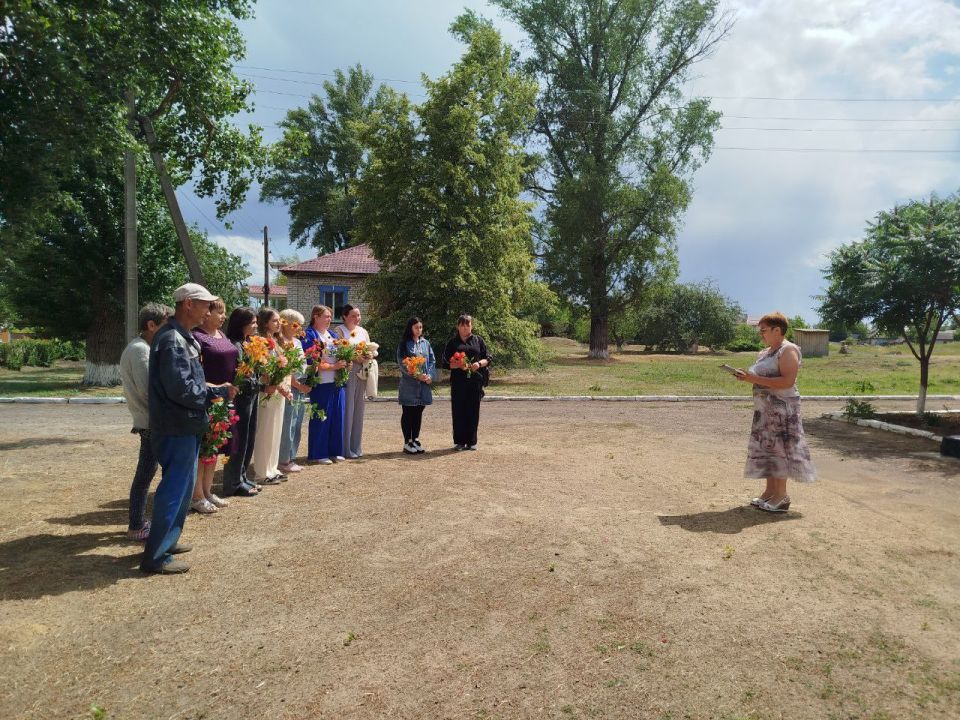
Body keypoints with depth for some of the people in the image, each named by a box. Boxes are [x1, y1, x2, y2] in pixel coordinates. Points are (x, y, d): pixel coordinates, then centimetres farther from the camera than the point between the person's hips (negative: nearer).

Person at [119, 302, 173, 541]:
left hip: (148, 421, 10)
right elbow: (148, 389, -23)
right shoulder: (141, 349, -17)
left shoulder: (139, 347, 14)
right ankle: (136, 527, 10)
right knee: (144, 476, 0)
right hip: (151, 423, -10)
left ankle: (138, 522, 28)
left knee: (145, 475, 17)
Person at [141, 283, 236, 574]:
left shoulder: (183, 337, 13)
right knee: (174, 489, -2)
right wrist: (219, 393, -15)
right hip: (177, 427, -11)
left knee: (183, 484, 20)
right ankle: (155, 556, 9)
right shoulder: (172, 340, -20)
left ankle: (167, 540, 34)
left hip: (185, 425, 11)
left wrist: (212, 391, 7)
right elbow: (181, 389, -25)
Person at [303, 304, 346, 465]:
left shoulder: (332, 334, 17)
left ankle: (334, 451, 19)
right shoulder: (309, 335, -7)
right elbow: (312, 361, -14)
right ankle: (318, 453, 9)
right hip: (321, 383, -7)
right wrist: (333, 366, -16)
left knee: (336, 416, 9)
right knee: (321, 418, -1)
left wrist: (344, 363, -2)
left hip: (336, 381, 7)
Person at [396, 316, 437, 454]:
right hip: (409, 385, -4)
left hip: (424, 385, 4)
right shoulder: (404, 345, -2)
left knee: (418, 413, 10)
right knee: (408, 413, 2)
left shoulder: (425, 343, 11)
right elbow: (402, 364, -10)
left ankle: (415, 440, 20)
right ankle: (407, 442, 10)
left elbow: (432, 361, 10)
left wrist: (430, 375, -7)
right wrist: (417, 375, -21)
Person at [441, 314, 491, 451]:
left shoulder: (478, 340, 12)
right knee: (458, 410, -1)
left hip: (475, 379, 1)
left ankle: (471, 441, 12)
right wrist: (457, 364, -13)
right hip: (458, 380, -1)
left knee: (473, 411, 2)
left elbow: (487, 359, 11)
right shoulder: (452, 342, 9)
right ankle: (459, 442, 8)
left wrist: (479, 363, -10)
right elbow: (446, 362, 5)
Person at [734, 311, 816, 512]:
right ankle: (770, 492, 16)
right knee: (765, 448, 9)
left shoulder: (788, 350, -11)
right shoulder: (765, 352, 15)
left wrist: (754, 379, -23)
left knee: (778, 448, -4)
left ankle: (781, 496, 3)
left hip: (782, 408, -8)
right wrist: (747, 377, 4)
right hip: (765, 409, 8)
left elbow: (787, 381, -22)